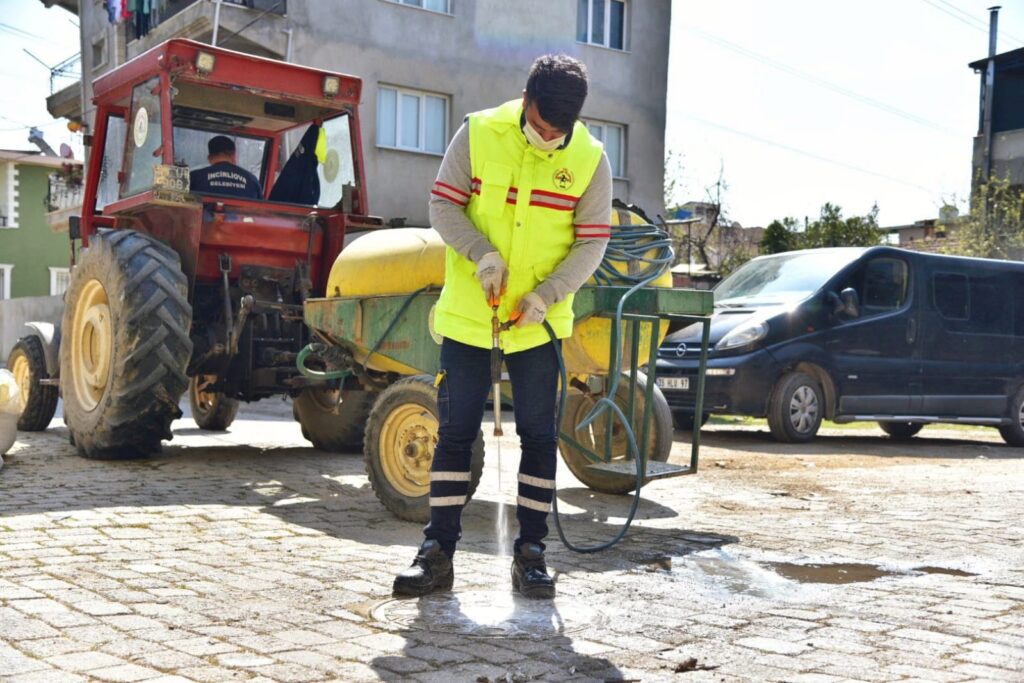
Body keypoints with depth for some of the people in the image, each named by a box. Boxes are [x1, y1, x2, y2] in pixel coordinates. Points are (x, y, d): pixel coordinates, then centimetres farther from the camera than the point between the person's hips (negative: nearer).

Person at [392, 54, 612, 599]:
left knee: (539, 435, 4)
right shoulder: (478, 133, -6)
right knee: (455, 430, 4)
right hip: (467, 315, 0)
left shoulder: (590, 160, -5)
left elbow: (592, 242, -5)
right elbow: (443, 205, -5)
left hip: (539, 324, 1)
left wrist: (546, 295, -19)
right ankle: (438, 551, 11)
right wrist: (482, 253, -22)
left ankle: (530, 553, 15)